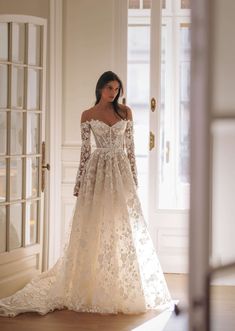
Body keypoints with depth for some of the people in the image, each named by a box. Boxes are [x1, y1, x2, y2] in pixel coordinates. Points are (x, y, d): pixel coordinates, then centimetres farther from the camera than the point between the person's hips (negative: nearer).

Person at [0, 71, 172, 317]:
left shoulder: (125, 112, 8)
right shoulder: (88, 116, 3)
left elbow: (130, 146, 8)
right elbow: (85, 150, 3)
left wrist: (134, 176, 4)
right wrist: (79, 183, 0)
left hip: (120, 172, 2)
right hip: (97, 172, -1)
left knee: (123, 228, 1)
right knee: (94, 229, 0)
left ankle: (124, 289, 10)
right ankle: (93, 288, 8)